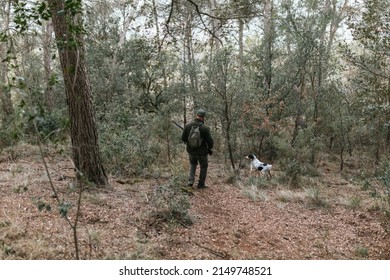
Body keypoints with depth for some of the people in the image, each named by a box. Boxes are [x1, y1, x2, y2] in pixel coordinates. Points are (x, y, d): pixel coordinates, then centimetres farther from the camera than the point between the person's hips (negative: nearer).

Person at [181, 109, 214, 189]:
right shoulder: (205, 128, -20)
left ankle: (190, 181, 17)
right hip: (202, 152, -3)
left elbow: (183, 138, -2)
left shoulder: (187, 126, -10)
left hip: (191, 151, 4)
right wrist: (210, 148, 6)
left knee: (192, 164, 29)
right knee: (203, 167, 19)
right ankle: (201, 184, 24)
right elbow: (210, 141, -15)